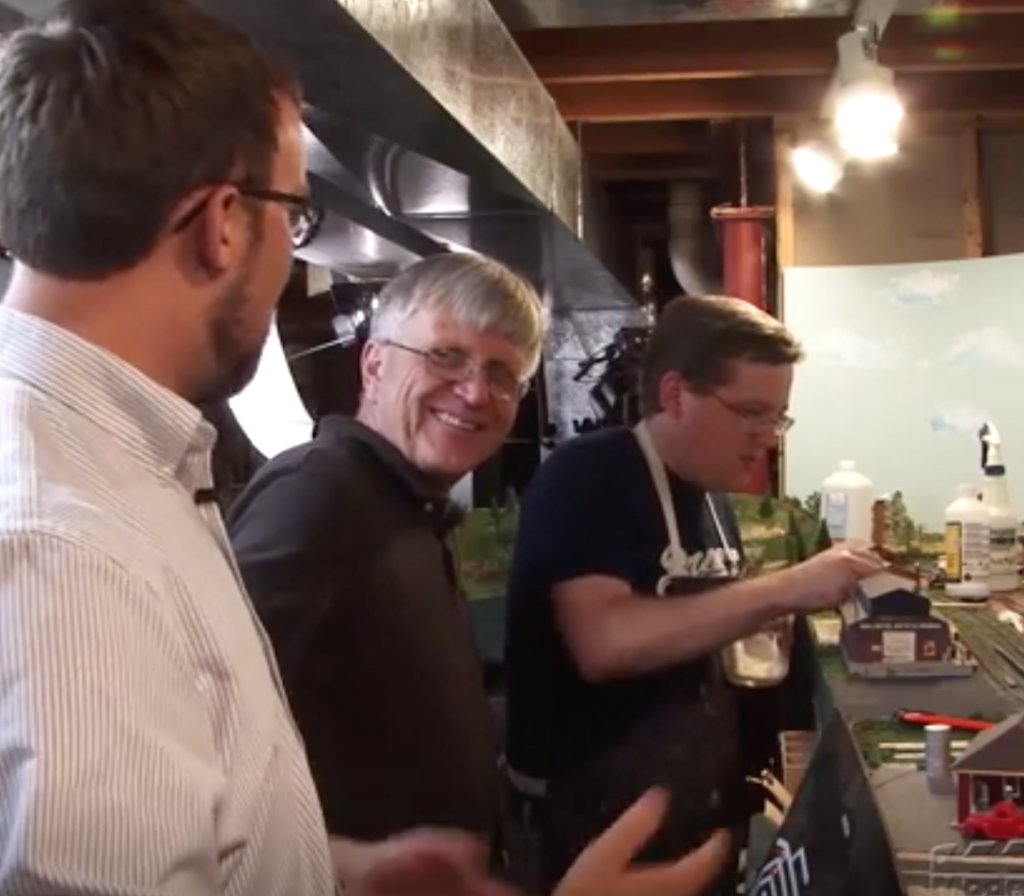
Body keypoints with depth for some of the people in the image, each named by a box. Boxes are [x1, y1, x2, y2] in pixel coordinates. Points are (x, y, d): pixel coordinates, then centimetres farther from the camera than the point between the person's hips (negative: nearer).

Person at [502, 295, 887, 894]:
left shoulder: (712, 496, 8)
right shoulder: (585, 479, -17)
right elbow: (605, 644, -31)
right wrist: (783, 591, -31)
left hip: (706, 802, 8)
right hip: (604, 817, -8)